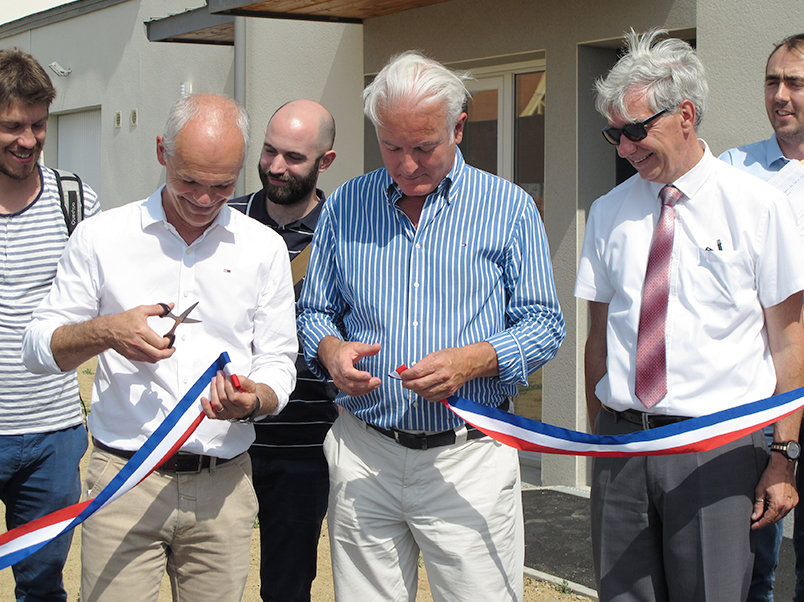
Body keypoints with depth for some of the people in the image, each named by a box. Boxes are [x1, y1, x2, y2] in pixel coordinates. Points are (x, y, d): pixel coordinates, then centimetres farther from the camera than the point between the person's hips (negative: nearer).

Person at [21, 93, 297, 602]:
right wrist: (105, 333, -15)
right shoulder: (100, 238, 3)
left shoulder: (264, 248, 7)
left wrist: (253, 401, -15)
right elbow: (38, 349, 4)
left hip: (223, 486, 2)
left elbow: (277, 363, 8)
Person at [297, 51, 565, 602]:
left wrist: (473, 360, -18)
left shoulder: (510, 209, 0)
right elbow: (316, 311, 15)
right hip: (364, 455, 2)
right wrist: (331, 349, -8)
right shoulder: (345, 207, 8)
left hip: (469, 457, -2)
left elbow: (544, 325, 0)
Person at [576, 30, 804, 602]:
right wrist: (601, 439, 6)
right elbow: (600, 334, 12)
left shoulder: (757, 206, -2)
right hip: (621, 444, 4)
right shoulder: (609, 212, 9)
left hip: (717, 448, -3)